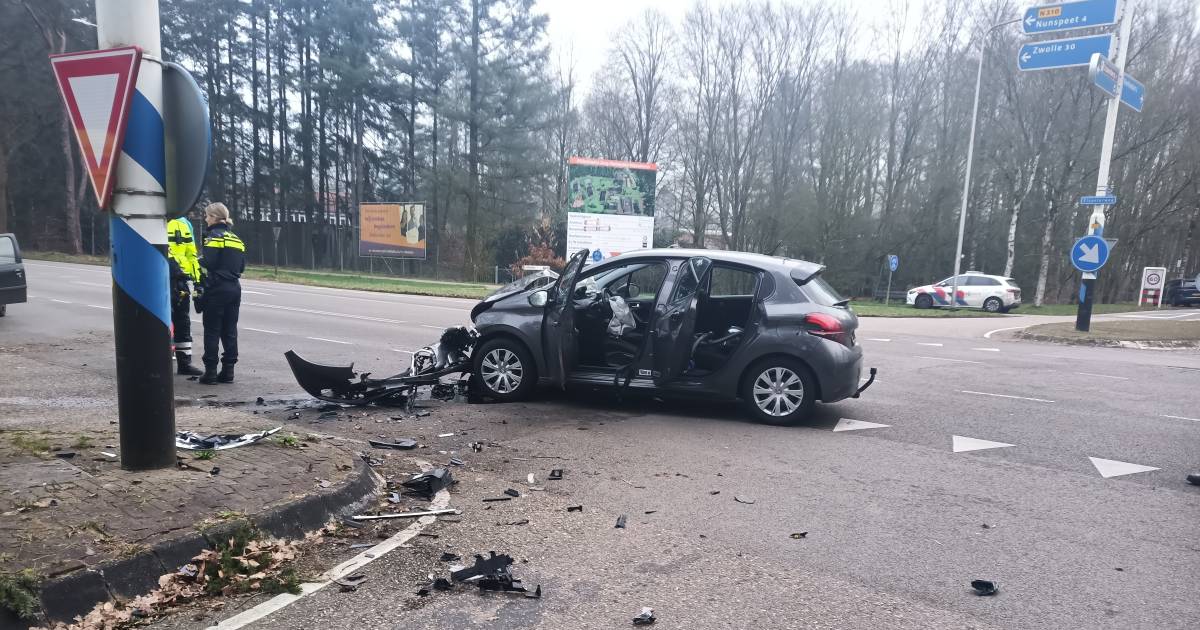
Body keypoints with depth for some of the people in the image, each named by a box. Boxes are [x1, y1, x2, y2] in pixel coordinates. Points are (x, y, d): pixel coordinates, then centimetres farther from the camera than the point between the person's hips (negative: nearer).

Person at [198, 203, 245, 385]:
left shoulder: (214, 236, -8)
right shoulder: (236, 238, 14)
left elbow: (209, 263, -17)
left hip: (217, 289, -6)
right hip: (234, 288, 6)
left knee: (212, 331, 0)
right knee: (230, 331, 8)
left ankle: (210, 371, 2)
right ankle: (228, 371, 10)